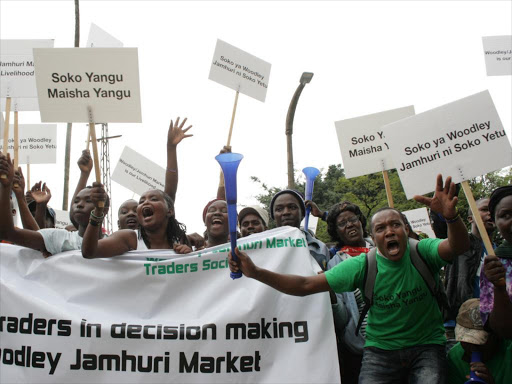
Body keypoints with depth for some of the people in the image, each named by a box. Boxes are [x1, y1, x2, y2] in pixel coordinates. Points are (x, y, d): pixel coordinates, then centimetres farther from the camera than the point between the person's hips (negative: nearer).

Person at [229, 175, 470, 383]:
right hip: (381, 348, 1)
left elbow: (458, 246, -30)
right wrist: (255, 272, -21)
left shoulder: (422, 252, -8)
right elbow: (306, 285, -11)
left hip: (426, 346, -1)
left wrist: (451, 217, -53)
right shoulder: (363, 265, -7)